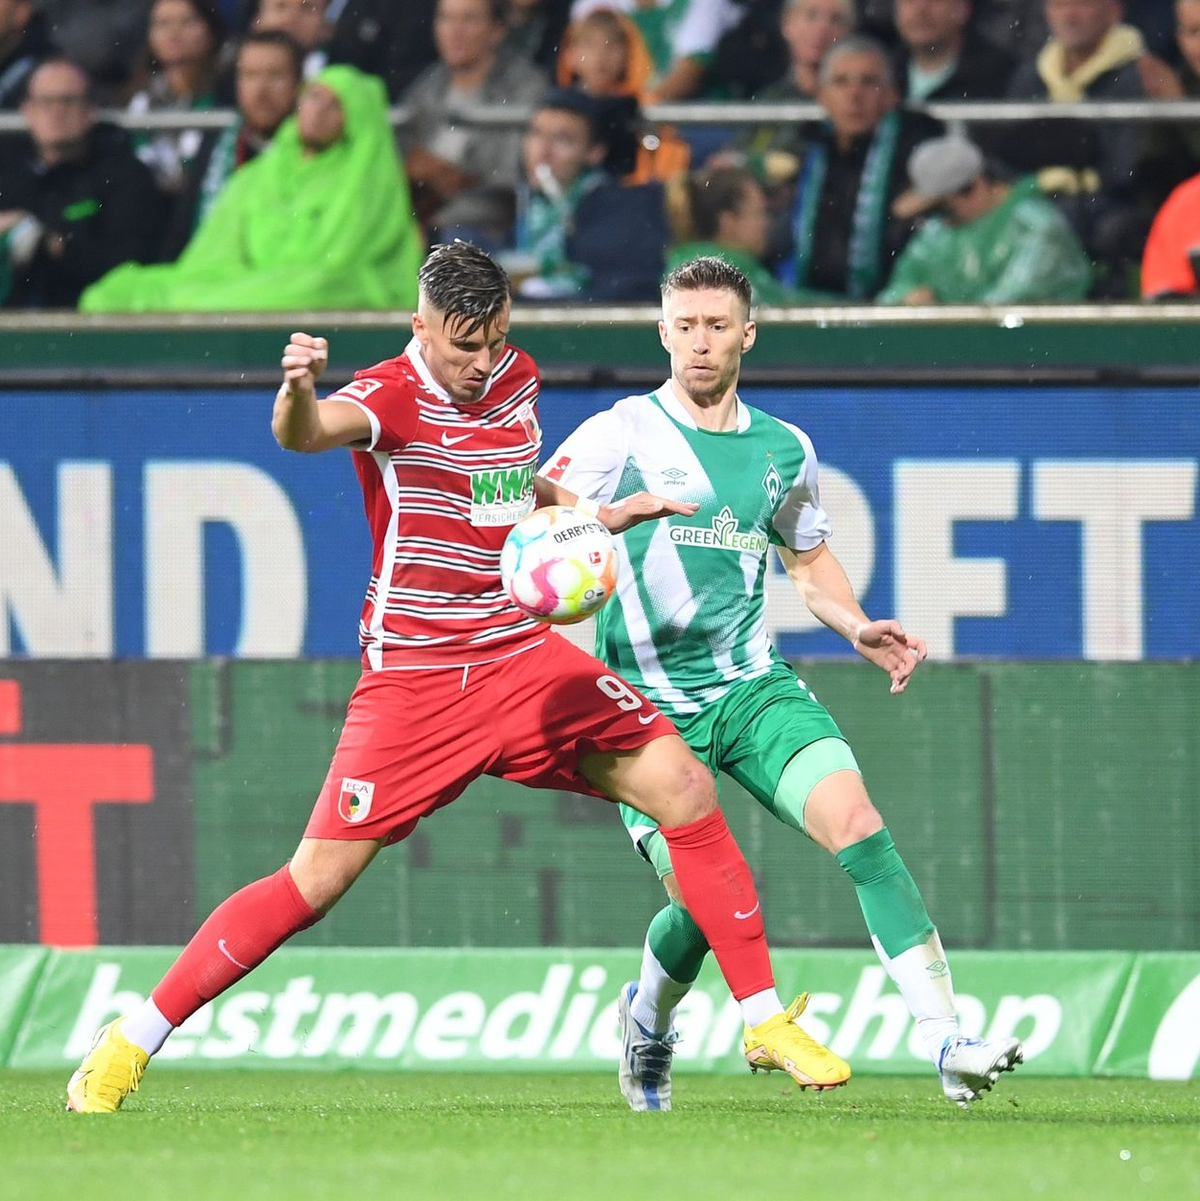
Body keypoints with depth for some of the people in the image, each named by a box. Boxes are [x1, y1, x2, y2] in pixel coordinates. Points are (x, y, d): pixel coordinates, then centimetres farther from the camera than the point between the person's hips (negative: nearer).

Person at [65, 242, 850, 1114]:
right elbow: (305, 432, -38)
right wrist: (298, 394, -60)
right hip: (413, 675, -5)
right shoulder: (390, 399, -13)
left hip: (525, 657, 5)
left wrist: (609, 514, 14)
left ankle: (765, 1019, 1)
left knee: (684, 787, -9)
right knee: (316, 880, -8)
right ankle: (129, 1045, 5)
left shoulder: (516, 379, 7)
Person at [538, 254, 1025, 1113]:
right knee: (703, 897, -10)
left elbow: (809, 559, 25)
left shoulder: (784, 450, 10)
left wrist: (859, 629, 7)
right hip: (649, 700, -3)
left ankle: (947, 1041, -24)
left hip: (755, 687, 3)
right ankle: (647, 1017, 27)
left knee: (855, 821, -20)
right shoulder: (619, 436, -4)